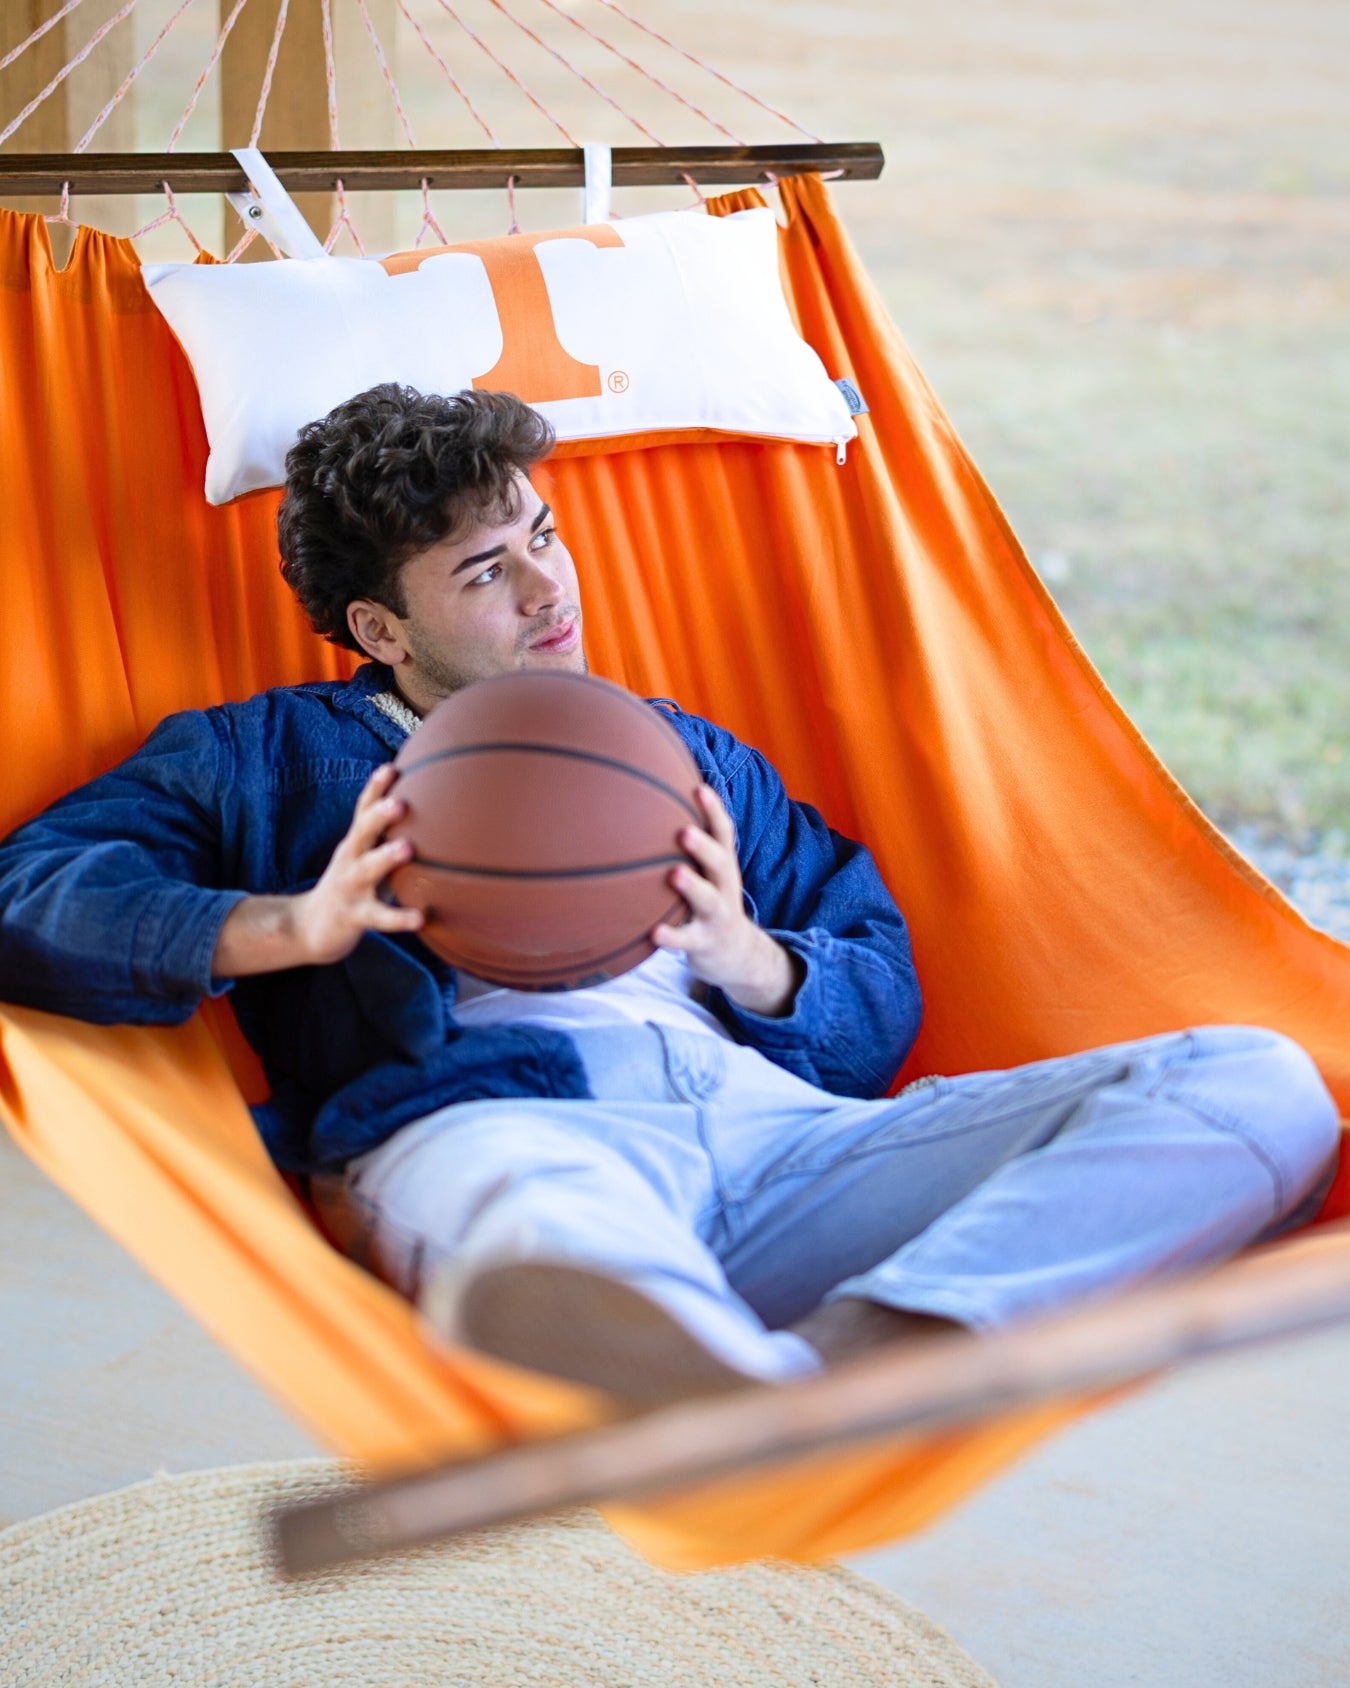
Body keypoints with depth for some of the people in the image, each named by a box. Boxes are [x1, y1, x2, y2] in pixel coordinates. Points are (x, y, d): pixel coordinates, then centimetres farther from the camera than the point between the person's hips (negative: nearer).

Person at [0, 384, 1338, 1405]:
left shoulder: (691, 757, 37)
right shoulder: (267, 755, 27)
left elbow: (880, 1006, 30)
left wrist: (749, 961, 6)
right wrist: (288, 927, -4)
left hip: (767, 1118, 5)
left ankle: (868, 1346, -41)